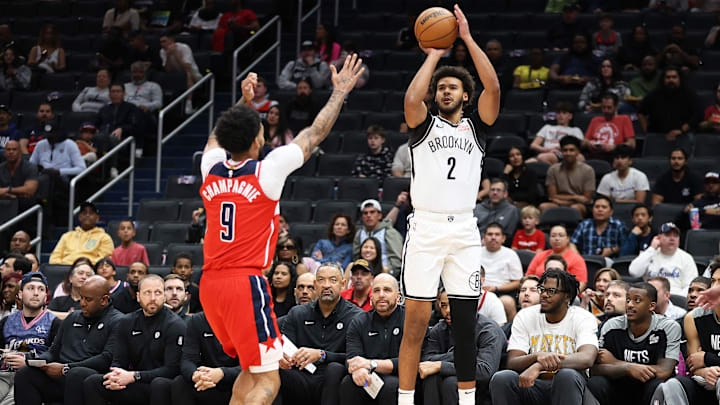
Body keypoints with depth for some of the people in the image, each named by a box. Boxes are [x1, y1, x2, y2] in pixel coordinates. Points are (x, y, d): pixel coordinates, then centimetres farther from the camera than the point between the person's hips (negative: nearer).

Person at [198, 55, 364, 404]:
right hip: (246, 283, -7)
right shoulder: (267, 171, -8)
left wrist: (244, 102, 34)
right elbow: (316, 133, 4)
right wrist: (341, 91, 15)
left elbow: (219, 136, 30)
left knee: (251, 369, 21)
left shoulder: (211, 168, 4)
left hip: (210, 283, 7)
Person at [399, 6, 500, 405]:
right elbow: (412, 99, -14)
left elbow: (493, 87, -2)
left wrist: (468, 38, -3)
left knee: (465, 322, 5)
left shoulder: (475, 126, 14)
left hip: (464, 232, 2)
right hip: (425, 229, -2)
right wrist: (434, 55, -4)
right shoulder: (424, 125, 9)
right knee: (416, 321, -5)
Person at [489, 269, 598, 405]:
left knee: (567, 375, -37)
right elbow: (512, 363, -6)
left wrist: (539, 366, -36)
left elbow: (587, 359, -25)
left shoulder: (584, 319, -5)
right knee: (501, 379, -29)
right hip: (532, 385, 2)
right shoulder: (524, 316, 3)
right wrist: (538, 356, -31)